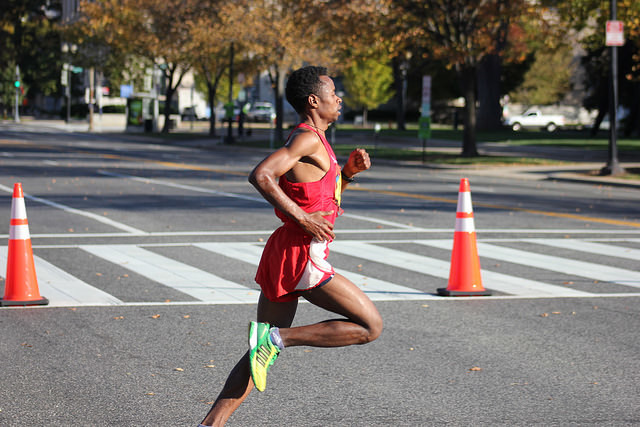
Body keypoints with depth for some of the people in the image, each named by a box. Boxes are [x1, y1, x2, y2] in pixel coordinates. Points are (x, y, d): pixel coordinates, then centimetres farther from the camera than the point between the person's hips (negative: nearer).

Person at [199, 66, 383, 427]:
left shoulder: (314, 141, 20)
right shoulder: (308, 139, -10)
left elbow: (325, 199, 29)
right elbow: (260, 176, -23)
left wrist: (348, 172, 13)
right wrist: (303, 219, -20)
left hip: (283, 256, 10)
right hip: (302, 257, -10)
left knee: (262, 353, 10)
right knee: (371, 326, -4)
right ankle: (276, 338, -9)